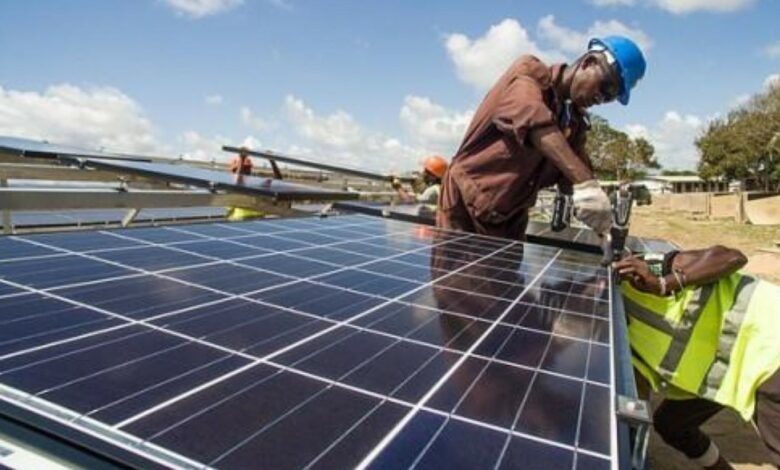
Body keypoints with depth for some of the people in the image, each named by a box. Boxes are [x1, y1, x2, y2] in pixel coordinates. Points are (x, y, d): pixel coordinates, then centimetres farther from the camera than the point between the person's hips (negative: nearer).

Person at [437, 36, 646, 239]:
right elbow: (533, 120, -30)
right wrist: (584, 182, -41)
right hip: (464, 205, -6)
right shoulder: (528, 73, -10)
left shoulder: (576, 121, 8)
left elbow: (570, 178, 3)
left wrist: (603, 225, -14)